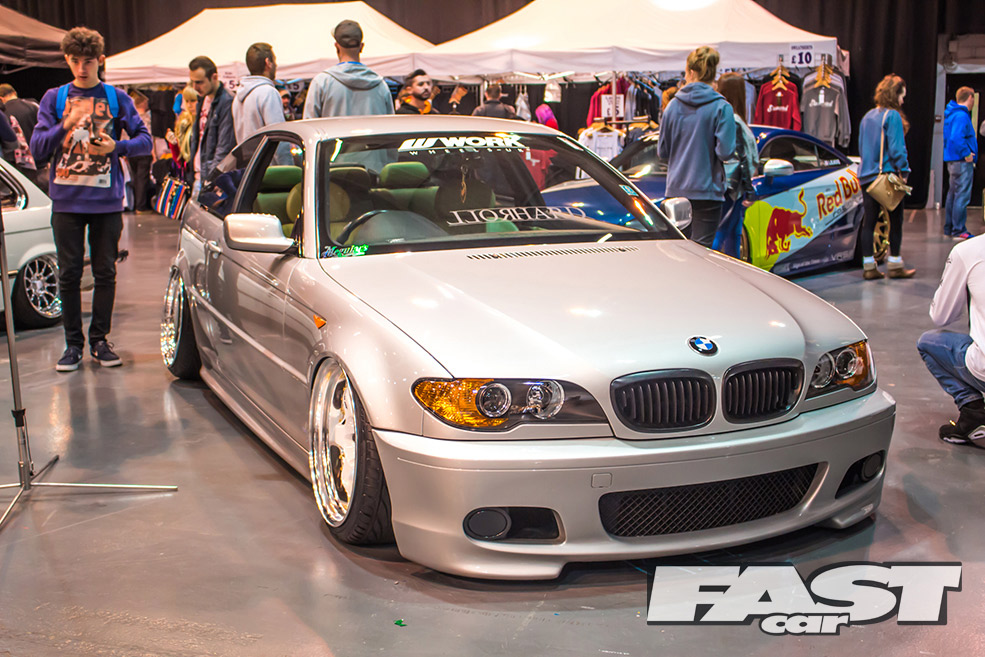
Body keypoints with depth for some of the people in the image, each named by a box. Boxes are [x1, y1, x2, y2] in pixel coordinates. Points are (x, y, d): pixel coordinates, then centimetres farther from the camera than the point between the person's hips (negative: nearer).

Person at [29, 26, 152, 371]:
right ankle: (73, 342, 12)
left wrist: (117, 146, -13)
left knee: (105, 272, 4)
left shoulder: (116, 98, 7)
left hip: (106, 200, 0)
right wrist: (65, 126, -13)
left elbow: (144, 140, 5)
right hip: (67, 201, 0)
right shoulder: (54, 98, 8)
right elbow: (37, 146, 3)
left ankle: (100, 339, 15)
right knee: (69, 273, 3)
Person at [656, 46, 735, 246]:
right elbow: (725, 151, -13)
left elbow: (662, 152, 7)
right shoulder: (721, 107, -7)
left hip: (676, 189, 4)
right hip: (706, 190, -4)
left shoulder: (673, 105, 4)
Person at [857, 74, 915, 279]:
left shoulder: (867, 116, 13)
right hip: (888, 175, -7)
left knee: (869, 221, 6)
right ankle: (895, 266, 9)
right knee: (895, 221, 4)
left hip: (867, 176, 7)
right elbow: (897, 148, -15)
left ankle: (869, 267, 6)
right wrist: (903, 170, -8)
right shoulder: (893, 116, -11)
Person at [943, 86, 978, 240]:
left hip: (952, 161, 10)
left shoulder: (952, 114, 14)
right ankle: (958, 231, -5)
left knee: (953, 195, 16)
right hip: (962, 163, -10)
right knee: (962, 196, -7)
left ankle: (949, 228, 23)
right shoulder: (961, 116, -17)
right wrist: (966, 154, -20)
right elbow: (956, 138, -28)